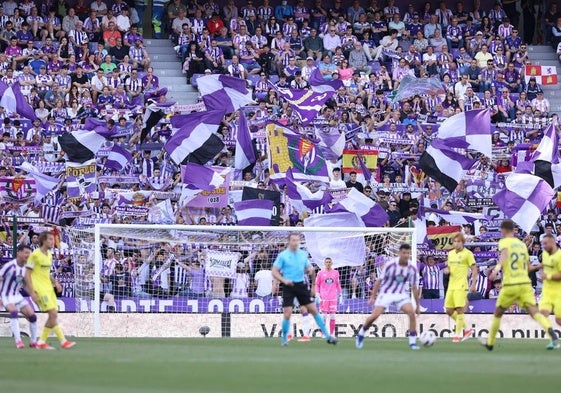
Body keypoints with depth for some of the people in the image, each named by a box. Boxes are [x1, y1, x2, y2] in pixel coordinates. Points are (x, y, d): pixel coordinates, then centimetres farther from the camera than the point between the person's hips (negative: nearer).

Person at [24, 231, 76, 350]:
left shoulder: (49, 255, 13)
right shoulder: (35, 255, -11)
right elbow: (27, 275, -12)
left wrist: (55, 282, 8)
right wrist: (32, 292, -18)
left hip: (48, 288, 8)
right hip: (40, 289, -8)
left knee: (53, 315, 4)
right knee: (53, 314, -14)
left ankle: (41, 342, 12)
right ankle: (63, 341, -13)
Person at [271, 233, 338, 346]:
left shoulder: (303, 254, 8)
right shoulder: (282, 255, -4)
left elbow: (308, 268, 19)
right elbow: (274, 272, -5)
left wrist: (310, 270, -5)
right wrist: (284, 280, -21)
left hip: (301, 285, 3)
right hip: (289, 286, -3)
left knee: (314, 310, 1)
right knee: (287, 314, -8)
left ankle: (327, 336, 5)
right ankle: (284, 340, 10)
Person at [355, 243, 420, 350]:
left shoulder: (412, 269, -8)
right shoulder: (390, 265, -14)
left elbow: (414, 287, 2)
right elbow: (379, 280, -5)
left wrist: (418, 305, 4)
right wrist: (372, 297, -5)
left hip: (401, 294, 2)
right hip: (386, 293, -2)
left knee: (411, 312, -22)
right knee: (375, 315, -14)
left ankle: (412, 342, -14)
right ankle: (361, 334, 13)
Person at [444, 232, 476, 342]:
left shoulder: (467, 253, -4)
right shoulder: (450, 253, 15)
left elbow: (474, 270, -6)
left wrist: (473, 284, -15)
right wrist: (447, 270, 1)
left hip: (461, 285, -7)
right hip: (451, 285, 8)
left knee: (459, 309, -12)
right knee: (449, 310, 5)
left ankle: (458, 334, -7)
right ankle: (466, 328, 18)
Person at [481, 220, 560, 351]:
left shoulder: (504, 242, 0)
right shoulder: (522, 244, 16)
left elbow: (504, 253, -24)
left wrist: (497, 268, -39)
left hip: (510, 285, -4)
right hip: (525, 283, 4)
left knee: (498, 313, 16)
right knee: (534, 311, -9)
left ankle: (490, 342, 29)